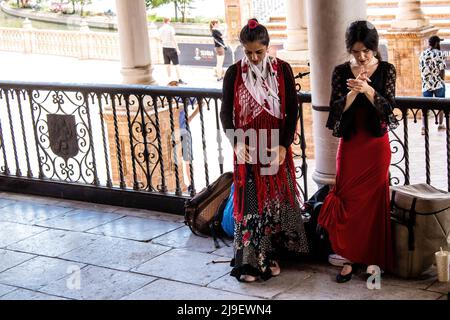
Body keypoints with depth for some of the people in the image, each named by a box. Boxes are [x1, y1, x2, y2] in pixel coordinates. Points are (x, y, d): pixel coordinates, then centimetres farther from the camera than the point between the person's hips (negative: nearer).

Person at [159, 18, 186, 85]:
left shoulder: (160, 29, 6)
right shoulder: (170, 28, -12)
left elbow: (160, 40, 14)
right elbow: (173, 39, -15)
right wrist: (177, 49, -13)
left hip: (164, 48, 6)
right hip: (171, 47, -6)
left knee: (167, 64, 11)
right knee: (176, 64, -3)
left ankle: (169, 79, 13)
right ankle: (179, 79, -5)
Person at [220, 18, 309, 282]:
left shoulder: (282, 70, -3)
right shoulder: (234, 73, -3)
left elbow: (292, 110, -2)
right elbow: (226, 112, -2)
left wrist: (283, 145, -11)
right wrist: (236, 143, -16)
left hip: (277, 146, 1)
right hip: (248, 148, -1)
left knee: (277, 199, 7)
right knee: (250, 202, 0)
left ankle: (272, 255, 20)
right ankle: (250, 261, 6)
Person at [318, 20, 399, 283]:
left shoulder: (387, 70, -3)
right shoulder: (341, 72, 0)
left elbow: (388, 107, -12)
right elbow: (336, 110, -6)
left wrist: (367, 89, -27)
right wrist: (353, 92, -22)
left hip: (377, 143, -1)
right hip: (350, 143, 1)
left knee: (374, 200, 3)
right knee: (348, 198, 0)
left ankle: (373, 258, 15)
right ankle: (351, 258, 9)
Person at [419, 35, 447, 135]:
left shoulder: (422, 54, 7)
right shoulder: (439, 54, -8)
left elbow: (421, 70, 10)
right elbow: (442, 70, -11)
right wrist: (442, 81, 1)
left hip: (426, 84, 3)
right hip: (438, 84, -3)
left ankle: (423, 126, -12)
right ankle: (441, 125, 20)